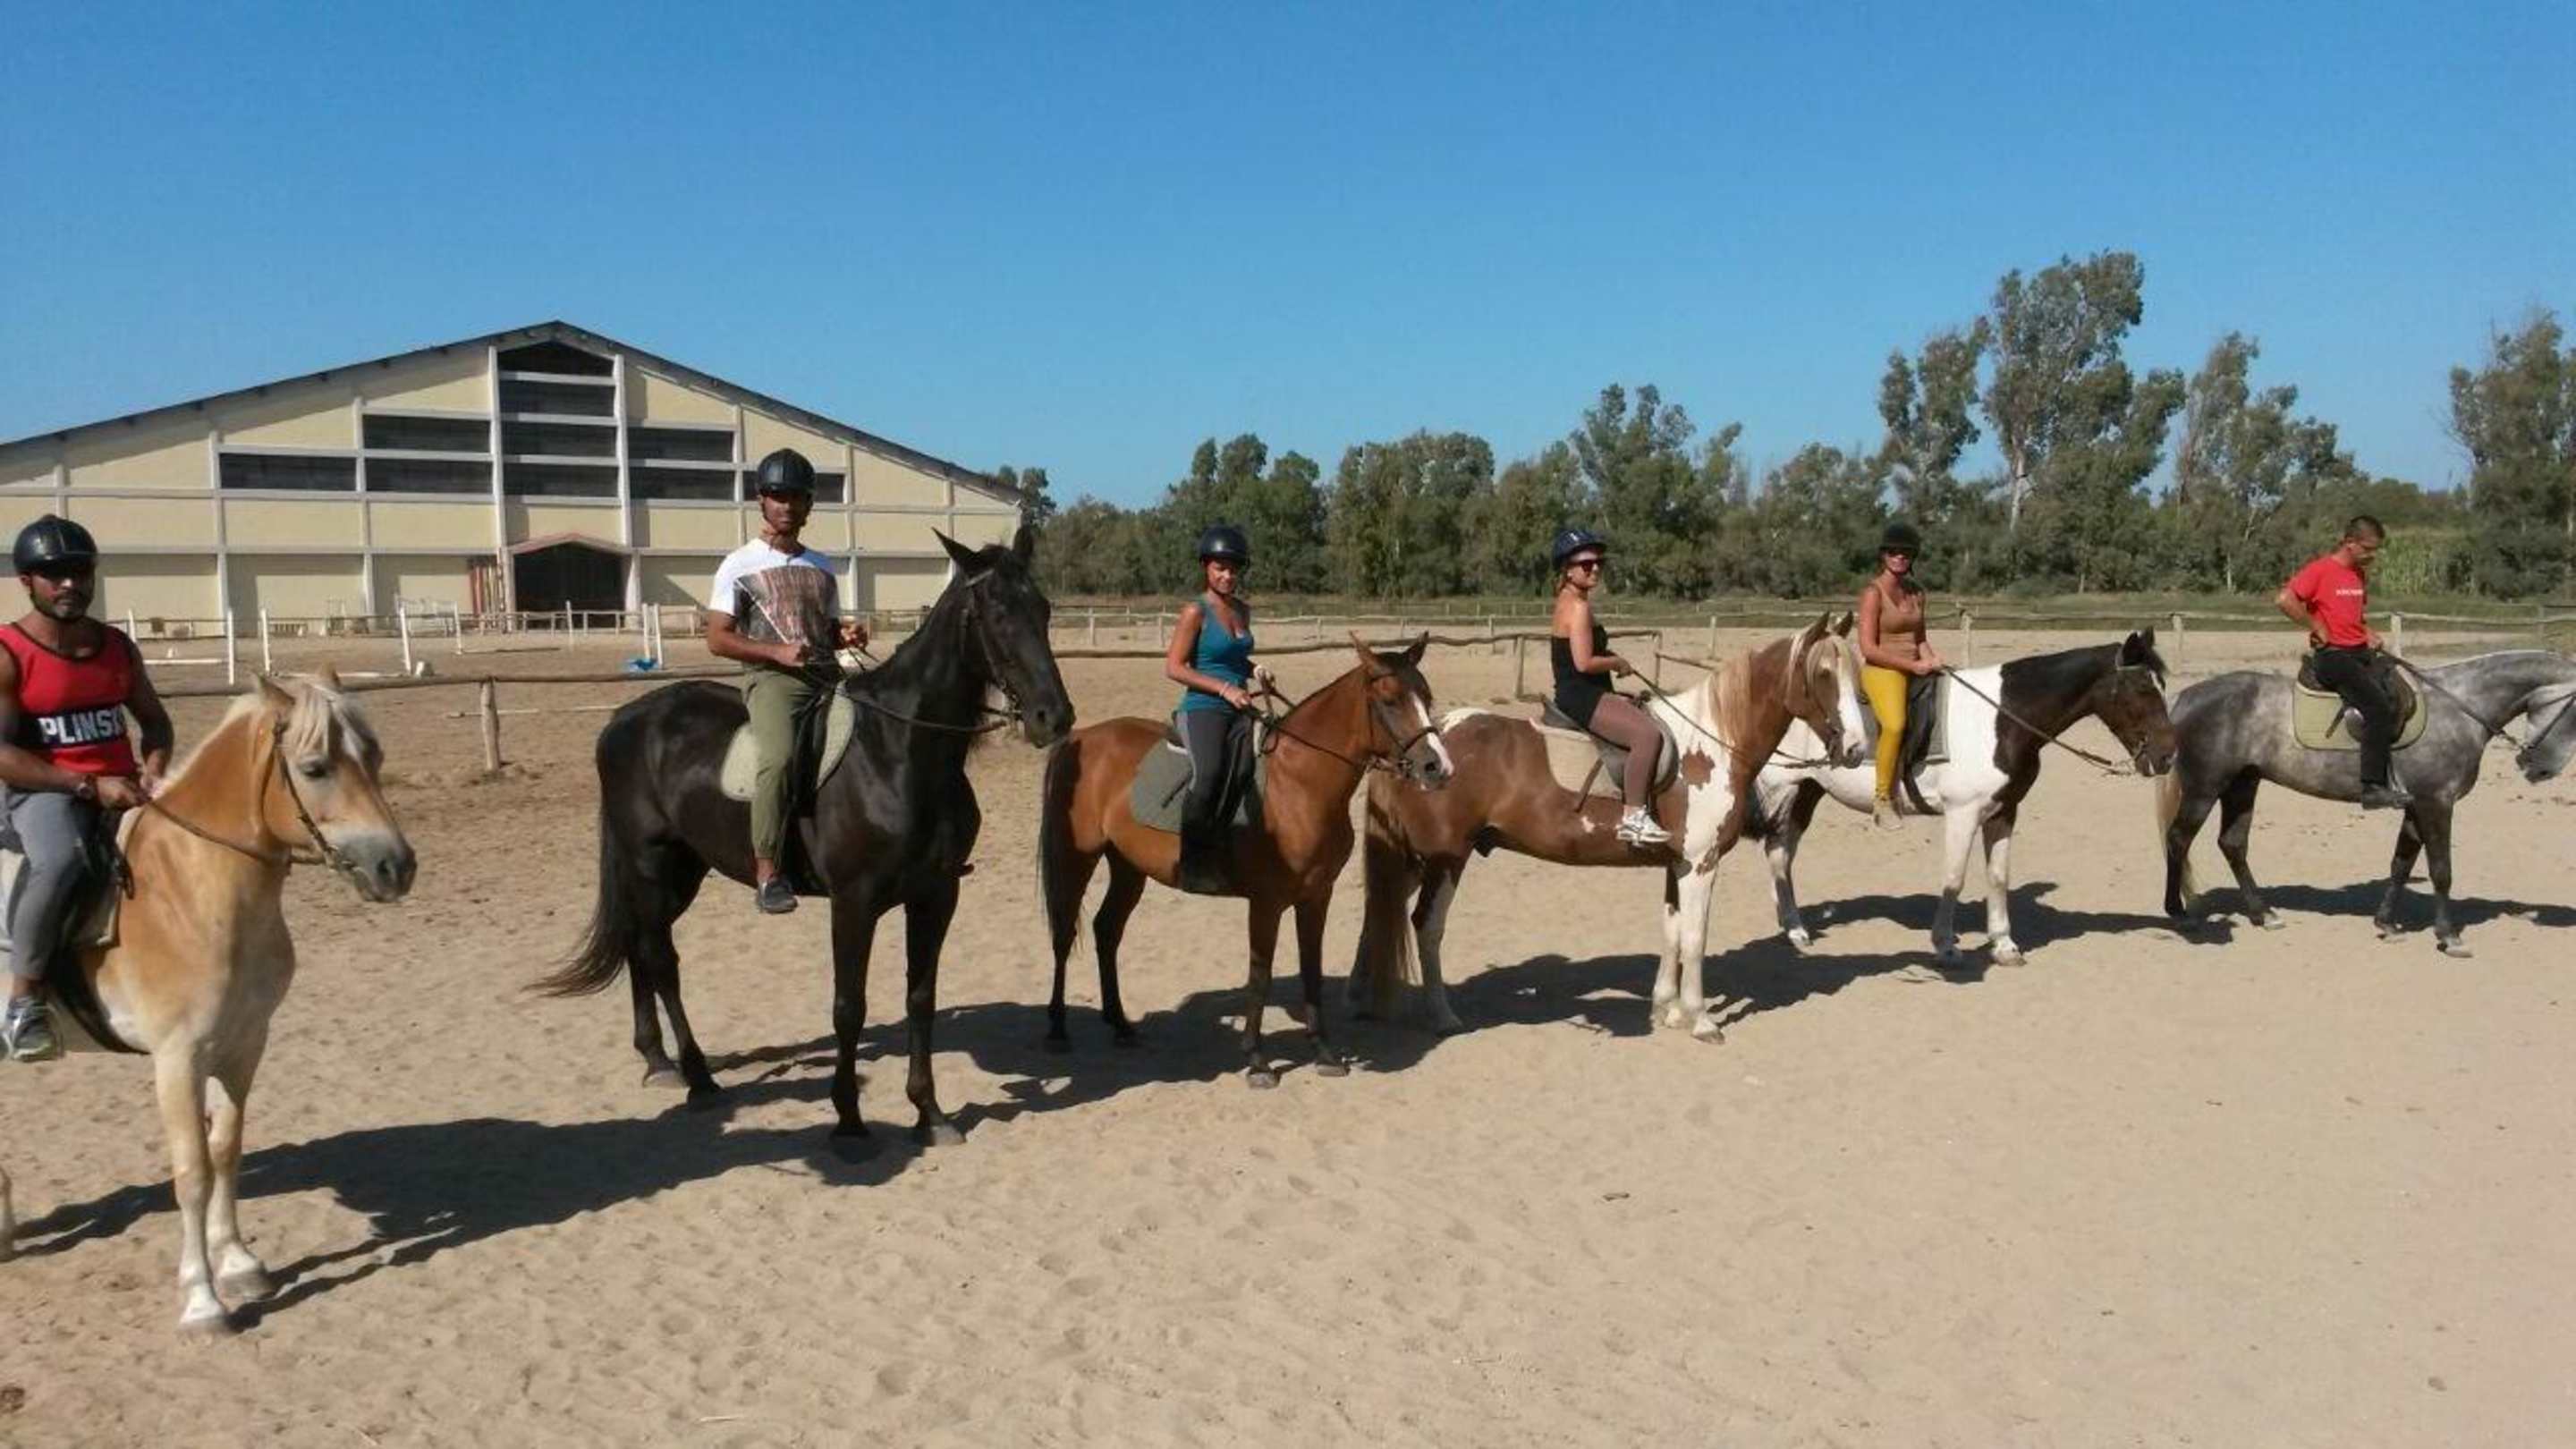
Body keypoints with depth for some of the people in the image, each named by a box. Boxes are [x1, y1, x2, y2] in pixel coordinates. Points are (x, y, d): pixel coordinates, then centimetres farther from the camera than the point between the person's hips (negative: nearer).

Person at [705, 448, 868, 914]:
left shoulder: (821, 567, 20)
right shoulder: (741, 565, 4)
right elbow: (717, 639, -1)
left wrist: (847, 634, 5)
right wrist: (777, 652, -15)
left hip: (828, 676, 6)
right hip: (773, 678, -6)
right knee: (779, 757, -32)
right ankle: (767, 874, -26)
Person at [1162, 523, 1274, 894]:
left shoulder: (1242, 610, 15)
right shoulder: (1195, 612, -6)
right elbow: (1173, 668, -10)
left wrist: (1255, 671, 7)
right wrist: (1224, 688, -16)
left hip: (1238, 710, 8)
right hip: (1203, 709, -8)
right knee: (1209, 774, -32)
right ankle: (1193, 864, -27)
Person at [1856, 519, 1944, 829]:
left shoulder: (1916, 592, 13)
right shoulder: (1873, 592, -8)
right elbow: (1869, 648, -14)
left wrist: (1930, 658, 1)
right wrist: (1912, 665, -16)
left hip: (1914, 671, 8)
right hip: (1881, 672, -8)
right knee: (1895, 725, -34)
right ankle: (1882, 800, -19)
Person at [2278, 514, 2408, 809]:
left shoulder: (2361, 574, 18)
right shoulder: (2321, 569, -8)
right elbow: (2284, 599, -22)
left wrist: (2368, 631, 12)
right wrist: (2316, 627, -14)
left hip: (2362, 652, 9)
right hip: (2333, 655, -9)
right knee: (2379, 707, -23)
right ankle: (2373, 788, -21)